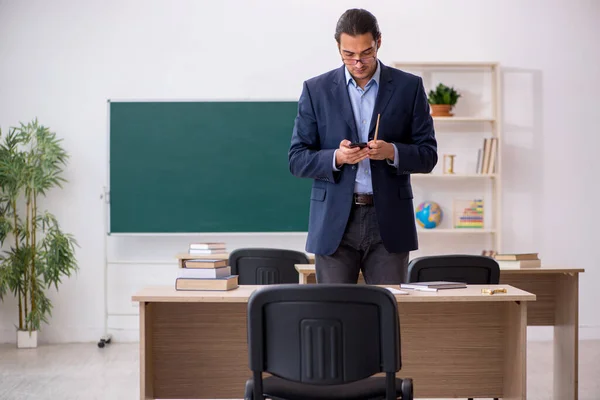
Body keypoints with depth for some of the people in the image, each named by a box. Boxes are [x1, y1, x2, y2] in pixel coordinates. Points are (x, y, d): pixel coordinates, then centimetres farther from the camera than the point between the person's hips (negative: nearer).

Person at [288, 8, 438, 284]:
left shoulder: (409, 87, 4)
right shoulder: (316, 90, 4)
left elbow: (428, 155, 3)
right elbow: (297, 160, 2)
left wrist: (392, 152, -17)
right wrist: (337, 157, -17)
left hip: (389, 222, 0)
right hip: (334, 222, 0)